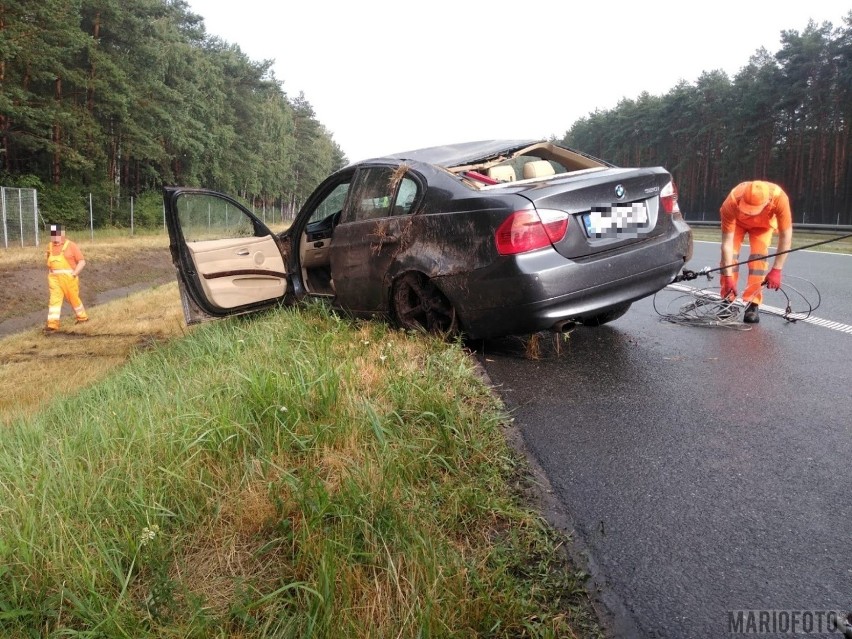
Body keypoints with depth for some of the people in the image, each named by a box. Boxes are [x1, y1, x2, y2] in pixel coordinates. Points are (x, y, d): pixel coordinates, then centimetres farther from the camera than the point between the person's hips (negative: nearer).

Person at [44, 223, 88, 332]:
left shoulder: (71, 246, -6)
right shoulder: (50, 246, 11)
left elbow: (82, 261, -8)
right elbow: (49, 262, 22)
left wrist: (74, 274, -16)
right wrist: (49, 276, 19)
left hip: (68, 277, -4)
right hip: (54, 278, 4)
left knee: (73, 298, 9)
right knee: (54, 300, -4)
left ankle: (82, 317, 30)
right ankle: (52, 324, -6)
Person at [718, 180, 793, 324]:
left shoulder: (779, 198, -42)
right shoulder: (731, 202, -43)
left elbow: (786, 236, -33)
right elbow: (727, 242, -38)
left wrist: (776, 270, -35)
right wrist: (728, 277, -39)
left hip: (764, 224, 0)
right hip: (737, 222, 0)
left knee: (759, 257, -17)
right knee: (730, 255, -16)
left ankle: (753, 304, -11)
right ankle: (728, 301, -5)